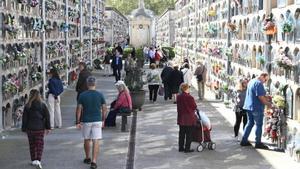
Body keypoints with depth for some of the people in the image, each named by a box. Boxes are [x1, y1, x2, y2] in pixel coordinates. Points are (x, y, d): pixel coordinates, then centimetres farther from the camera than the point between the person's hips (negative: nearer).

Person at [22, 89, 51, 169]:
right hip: (40, 128, -1)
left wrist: (24, 128, 8)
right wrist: (48, 127, 5)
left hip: (30, 128, 1)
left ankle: (34, 160, 20)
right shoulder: (42, 105, -4)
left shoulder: (27, 106, -4)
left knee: (32, 144, 14)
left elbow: (24, 118, 0)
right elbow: (47, 116, -2)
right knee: (39, 144, 1)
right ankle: (38, 160, -13)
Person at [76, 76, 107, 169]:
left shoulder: (82, 95, -5)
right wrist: (103, 120, 13)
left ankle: (87, 158, 31)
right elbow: (104, 109, 1)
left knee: (87, 140, 17)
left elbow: (79, 109, -5)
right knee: (96, 142, -3)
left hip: (86, 121, 1)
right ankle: (94, 161, -11)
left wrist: (78, 122, 1)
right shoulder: (100, 95, -3)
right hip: (97, 121, -1)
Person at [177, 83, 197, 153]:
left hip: (181, 118, 6)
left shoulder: (178, 97, 0)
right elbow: (194, 107, -10)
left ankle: (181, 147, 22)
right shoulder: (189, 97, -20)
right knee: (189, 134, 4)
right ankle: (187, 148, 6)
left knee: (181, 133, 15)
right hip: (189, 119, -6)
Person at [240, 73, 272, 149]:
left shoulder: (251, 81, 16)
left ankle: (244, 141, 15)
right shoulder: (259, 83, -17)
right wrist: (268, 104, -10)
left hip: (249, 106, 9)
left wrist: (265, 97, 17)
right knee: (259, 125, 0)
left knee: (250, 123, 15)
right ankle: (258, 143, 4)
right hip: (257, 108, -9)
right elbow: (260, 97, -22)